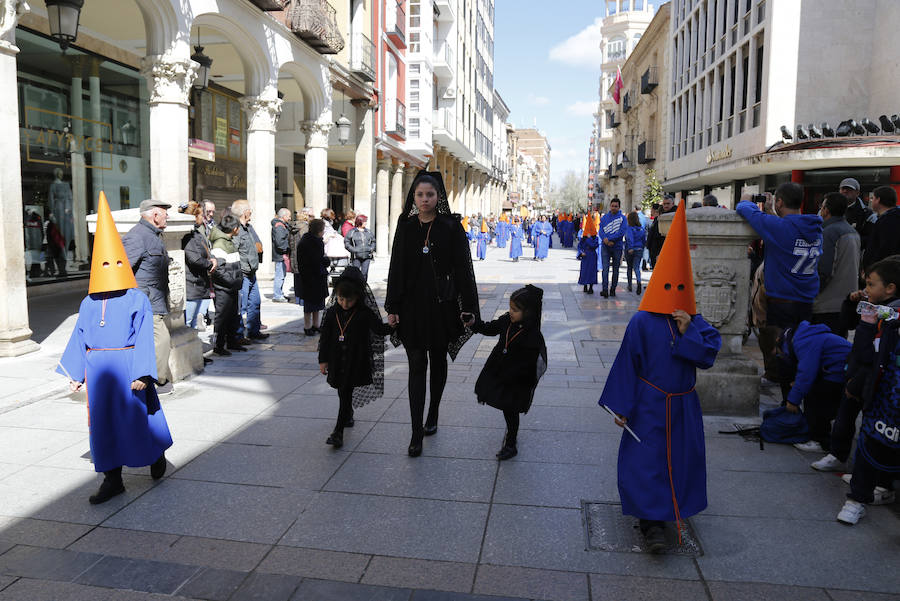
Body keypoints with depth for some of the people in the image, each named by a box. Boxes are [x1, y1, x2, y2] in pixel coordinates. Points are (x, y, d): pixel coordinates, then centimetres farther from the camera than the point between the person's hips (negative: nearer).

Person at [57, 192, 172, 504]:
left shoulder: (137, 300, -7)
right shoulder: (89, 303, 6)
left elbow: (144, 338, -11)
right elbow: (79, 338, 12)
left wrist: (142, 373, -17)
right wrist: (75, 373, 13)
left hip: (127, 367, -4)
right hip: (98, 370, 5)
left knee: (137, 417, 5)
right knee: (103, 423, 8)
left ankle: (157, 454, 34)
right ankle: (112, 480, 20)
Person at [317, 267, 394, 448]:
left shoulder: (365, 313, -9)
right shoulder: (332, 313, 0)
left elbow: (379, 329, -11)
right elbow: (325, 337, 6)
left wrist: (391, 326, -32)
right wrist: (323, 360, 8)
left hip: (356, 361, -4)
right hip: (337, 360, 4)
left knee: (346, 393, -6)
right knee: (342, 391, 16)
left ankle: (338, 431, -3)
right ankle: (348, 415, 44)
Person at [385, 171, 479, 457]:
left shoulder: (451, 227, -3)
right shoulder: (405, 227, 3)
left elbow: (462, 269, -4)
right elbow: (396, 269, 5)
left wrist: (468, 308, -8)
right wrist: (392, 308, 1)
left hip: (442, 305, -1)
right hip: (412, 305, 1)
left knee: (438, 362, 13)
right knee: (417, 366, 0)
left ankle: (433, 415, 35)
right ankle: (417, 433, 3)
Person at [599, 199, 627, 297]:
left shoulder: (622, 218, 0)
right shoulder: (604, 217, 8)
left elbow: (621, 232, -12)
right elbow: (601, 230, 0)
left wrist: (609, 239, -17)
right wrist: (605, 240, -19)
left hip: (617, 247, -1)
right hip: (605, 247, 1)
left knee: (615, 269, 8)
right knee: (605, 268, -9)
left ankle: (613, 289, 18)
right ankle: (605, 290, -12)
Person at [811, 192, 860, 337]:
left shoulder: (829, 232, -14)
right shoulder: (853, 232, 15)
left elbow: (823, 271, -19)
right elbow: (856, 269, 21)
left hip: (827, 307, -9)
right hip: (847, 303, 9)